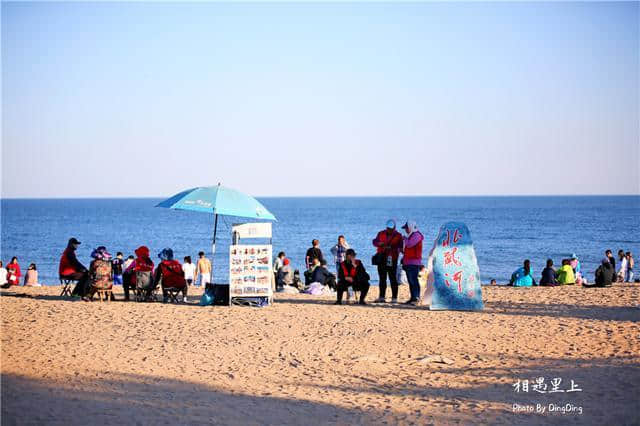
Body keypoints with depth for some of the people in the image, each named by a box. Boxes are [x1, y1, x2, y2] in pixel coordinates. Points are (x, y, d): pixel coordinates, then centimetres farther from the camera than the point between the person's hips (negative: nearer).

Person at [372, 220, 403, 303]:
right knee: (382, 279, 9)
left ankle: (394, 298, -3)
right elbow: (375, 242, 7)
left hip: (392, 260, -4)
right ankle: (381, 297, 15)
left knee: (393, 279, -5)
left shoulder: (398, 236, 2)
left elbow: (400, 247, -4)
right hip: (381, 259, 4)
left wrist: (391, 248, -20)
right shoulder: (381, 234, 12)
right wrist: (379, 243, -15)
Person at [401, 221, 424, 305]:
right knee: (410, 281, 9)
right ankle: (413, 298, 11)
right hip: (408, 262, 10)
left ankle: (416, 298, -16)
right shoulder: (410, 236, 22)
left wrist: (405, 239, -2)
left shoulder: (416, 235, -8)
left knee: (414, 281, -14)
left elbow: (409, 244, -20)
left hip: (414, 262, -10)